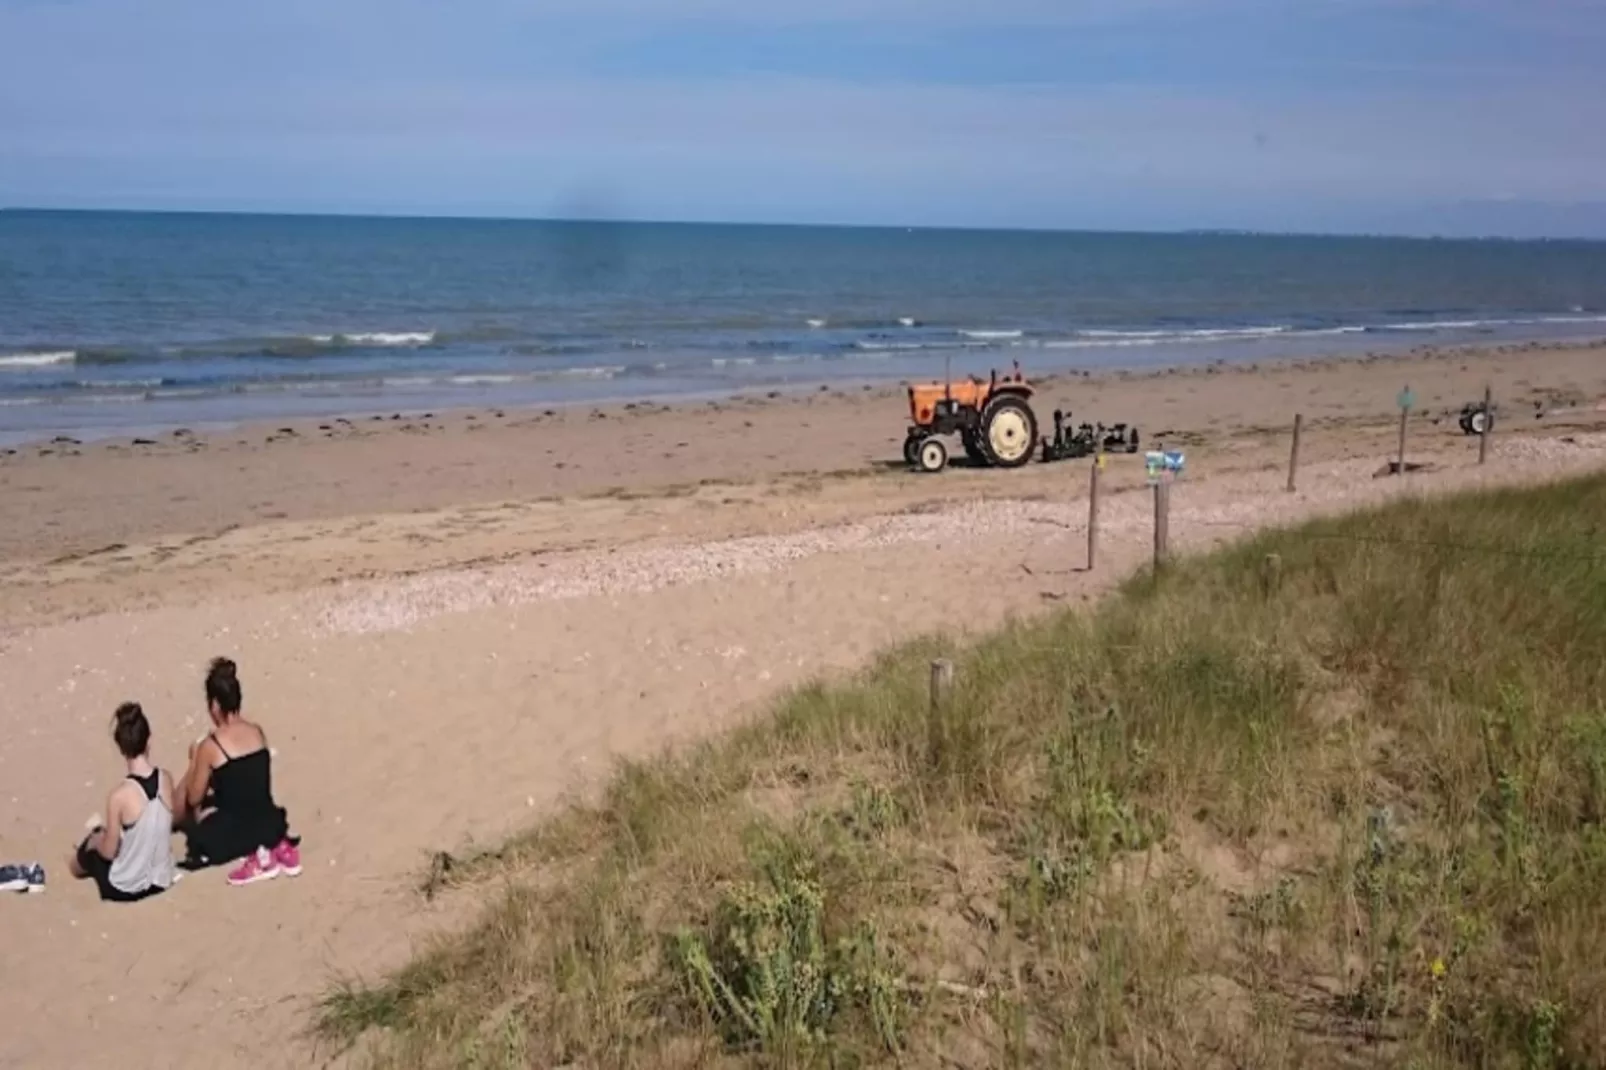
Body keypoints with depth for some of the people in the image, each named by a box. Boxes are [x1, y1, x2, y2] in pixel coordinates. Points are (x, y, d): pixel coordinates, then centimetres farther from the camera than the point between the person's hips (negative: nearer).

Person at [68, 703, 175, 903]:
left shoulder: (120, 795, -25)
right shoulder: (166, 780, -11)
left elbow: (109, 852, -14)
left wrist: (96, 837, 8)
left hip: (123, 890, -5)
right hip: (161, 882, 5)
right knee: (102, 837, 29)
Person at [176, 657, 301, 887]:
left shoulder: (210, 746, -14)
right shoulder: (258, 732, 1)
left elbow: (194, 798, -2)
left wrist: (194, 760, 11)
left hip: (234, 833, -5)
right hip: (270, 824, 6)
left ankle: (254, 854, 2)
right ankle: (278, 844, 8)